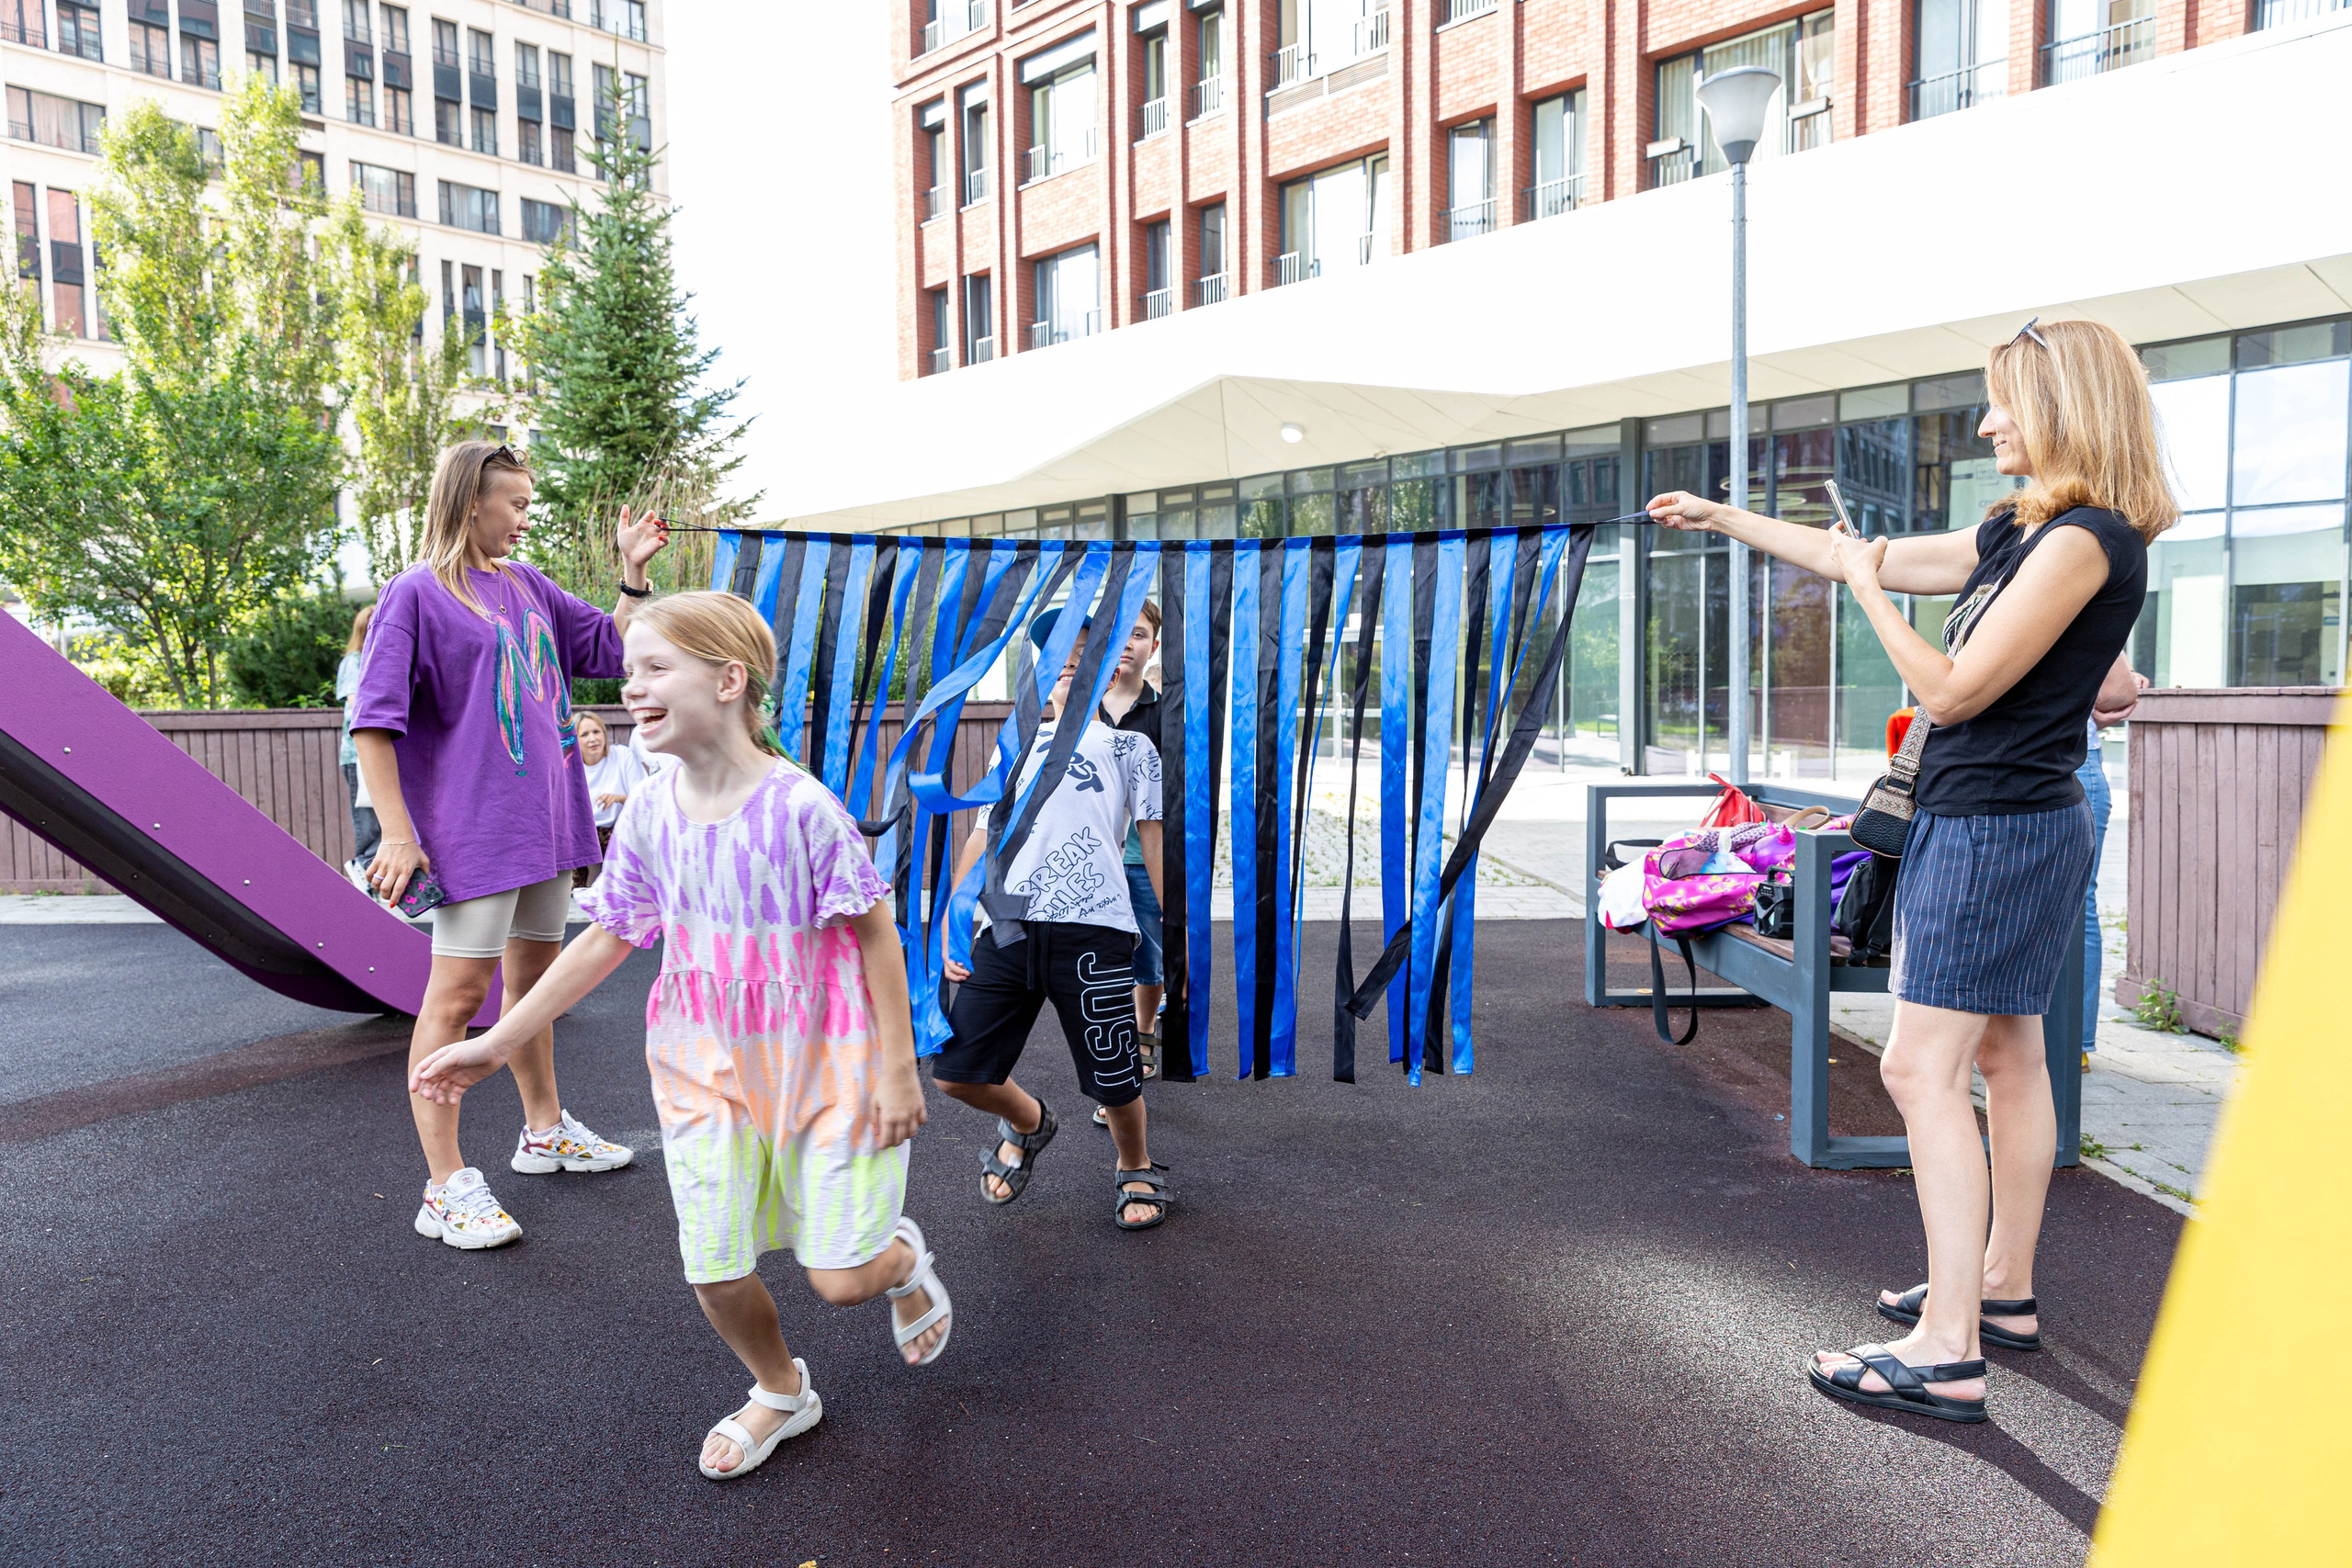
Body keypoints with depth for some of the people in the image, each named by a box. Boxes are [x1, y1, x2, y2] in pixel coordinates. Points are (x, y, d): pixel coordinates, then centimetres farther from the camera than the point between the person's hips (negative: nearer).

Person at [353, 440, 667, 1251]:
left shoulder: (528, 585, 13)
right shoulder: (416, 593, -7)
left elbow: (608, 649, 20)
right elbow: (374, 721, -11)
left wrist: (634, 573, 6)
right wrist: (398, 833, -17)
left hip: (545, 819, 8)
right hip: (474, 825, -7)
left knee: (536, 972, 18)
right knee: (459, 992, -6)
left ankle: (545, 1129, 34)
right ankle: (446, 1186, 0)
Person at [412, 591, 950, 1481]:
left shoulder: (800, 806, -21)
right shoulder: (648, 814, -6)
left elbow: (874, 933, -14)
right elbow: (607, 938, 5)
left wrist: (897, 1067, -11)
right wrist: (497, 1042, 5)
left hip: (820, 1060, -4)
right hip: (705, 1066, 4)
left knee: (842, 1279, 0)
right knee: (717, 1274, 5)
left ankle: (904, 1260, 38)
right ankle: (780, 1392, 36)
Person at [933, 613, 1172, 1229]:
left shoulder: (1130, 744, 17)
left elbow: (1155, 838, 11)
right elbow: (983, 835, 23)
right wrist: (950, 921, 15)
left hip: (1092, 929, -3)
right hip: (1008, 925, 3)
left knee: (1114, 1083, 0)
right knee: (956, 1069, 0)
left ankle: (1134, 1168, 32)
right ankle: (1028, 1122, 33)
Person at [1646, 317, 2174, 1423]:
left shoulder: (2083, 539, -17)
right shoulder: (2021, 532, 12)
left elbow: (1953, 690, -19)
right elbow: (1864, 558, 19)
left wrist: (1867, 587, -9)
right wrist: (1719, 518, 23)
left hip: (1992, 828, -10)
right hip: (2016, 824, 10)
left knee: (1923, 1070, -11)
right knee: (2007, 1056, 15)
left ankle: (1947, 1352, -7)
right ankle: (2003, 1291, 28)